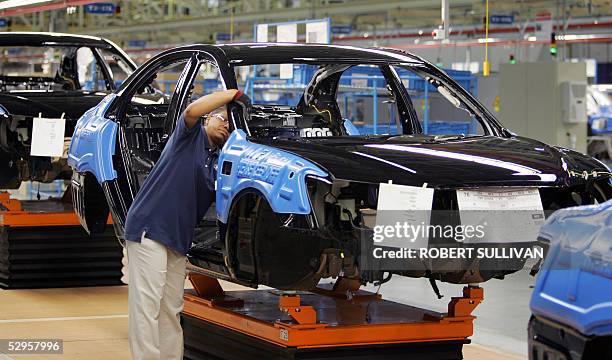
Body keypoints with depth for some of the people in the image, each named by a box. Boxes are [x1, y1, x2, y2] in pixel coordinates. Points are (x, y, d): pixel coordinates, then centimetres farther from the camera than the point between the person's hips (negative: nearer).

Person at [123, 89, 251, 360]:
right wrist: (233, 93, -15)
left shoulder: (216, 163, 19)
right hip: (149, 227, -9)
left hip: (178, 240, 9)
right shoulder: (191, 135, 0)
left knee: (171, 310, 11)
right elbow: (193, 110, -21)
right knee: (147, 303, -11)